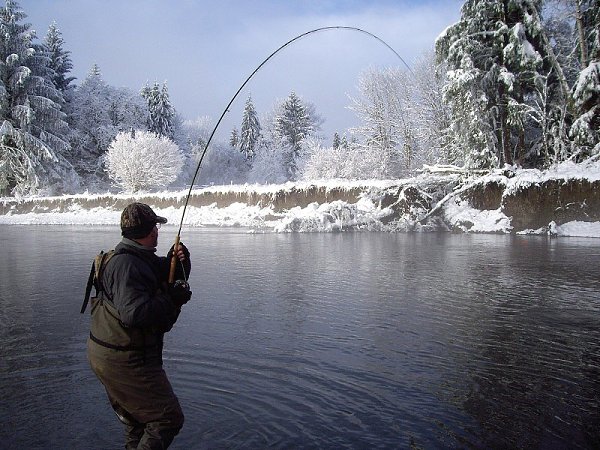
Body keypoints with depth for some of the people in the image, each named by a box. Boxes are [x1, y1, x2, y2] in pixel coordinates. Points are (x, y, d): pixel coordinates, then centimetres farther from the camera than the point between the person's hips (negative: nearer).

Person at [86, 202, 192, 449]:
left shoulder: (142, 259, 10)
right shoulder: (126, 265, -23)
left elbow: (165, 282, 17)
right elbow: (133, 312, -34)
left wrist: (178, 264, -2)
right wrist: (171, 300, -24)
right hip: (124, 361, -11)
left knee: (137, 423, 25)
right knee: (168, 418, -5)